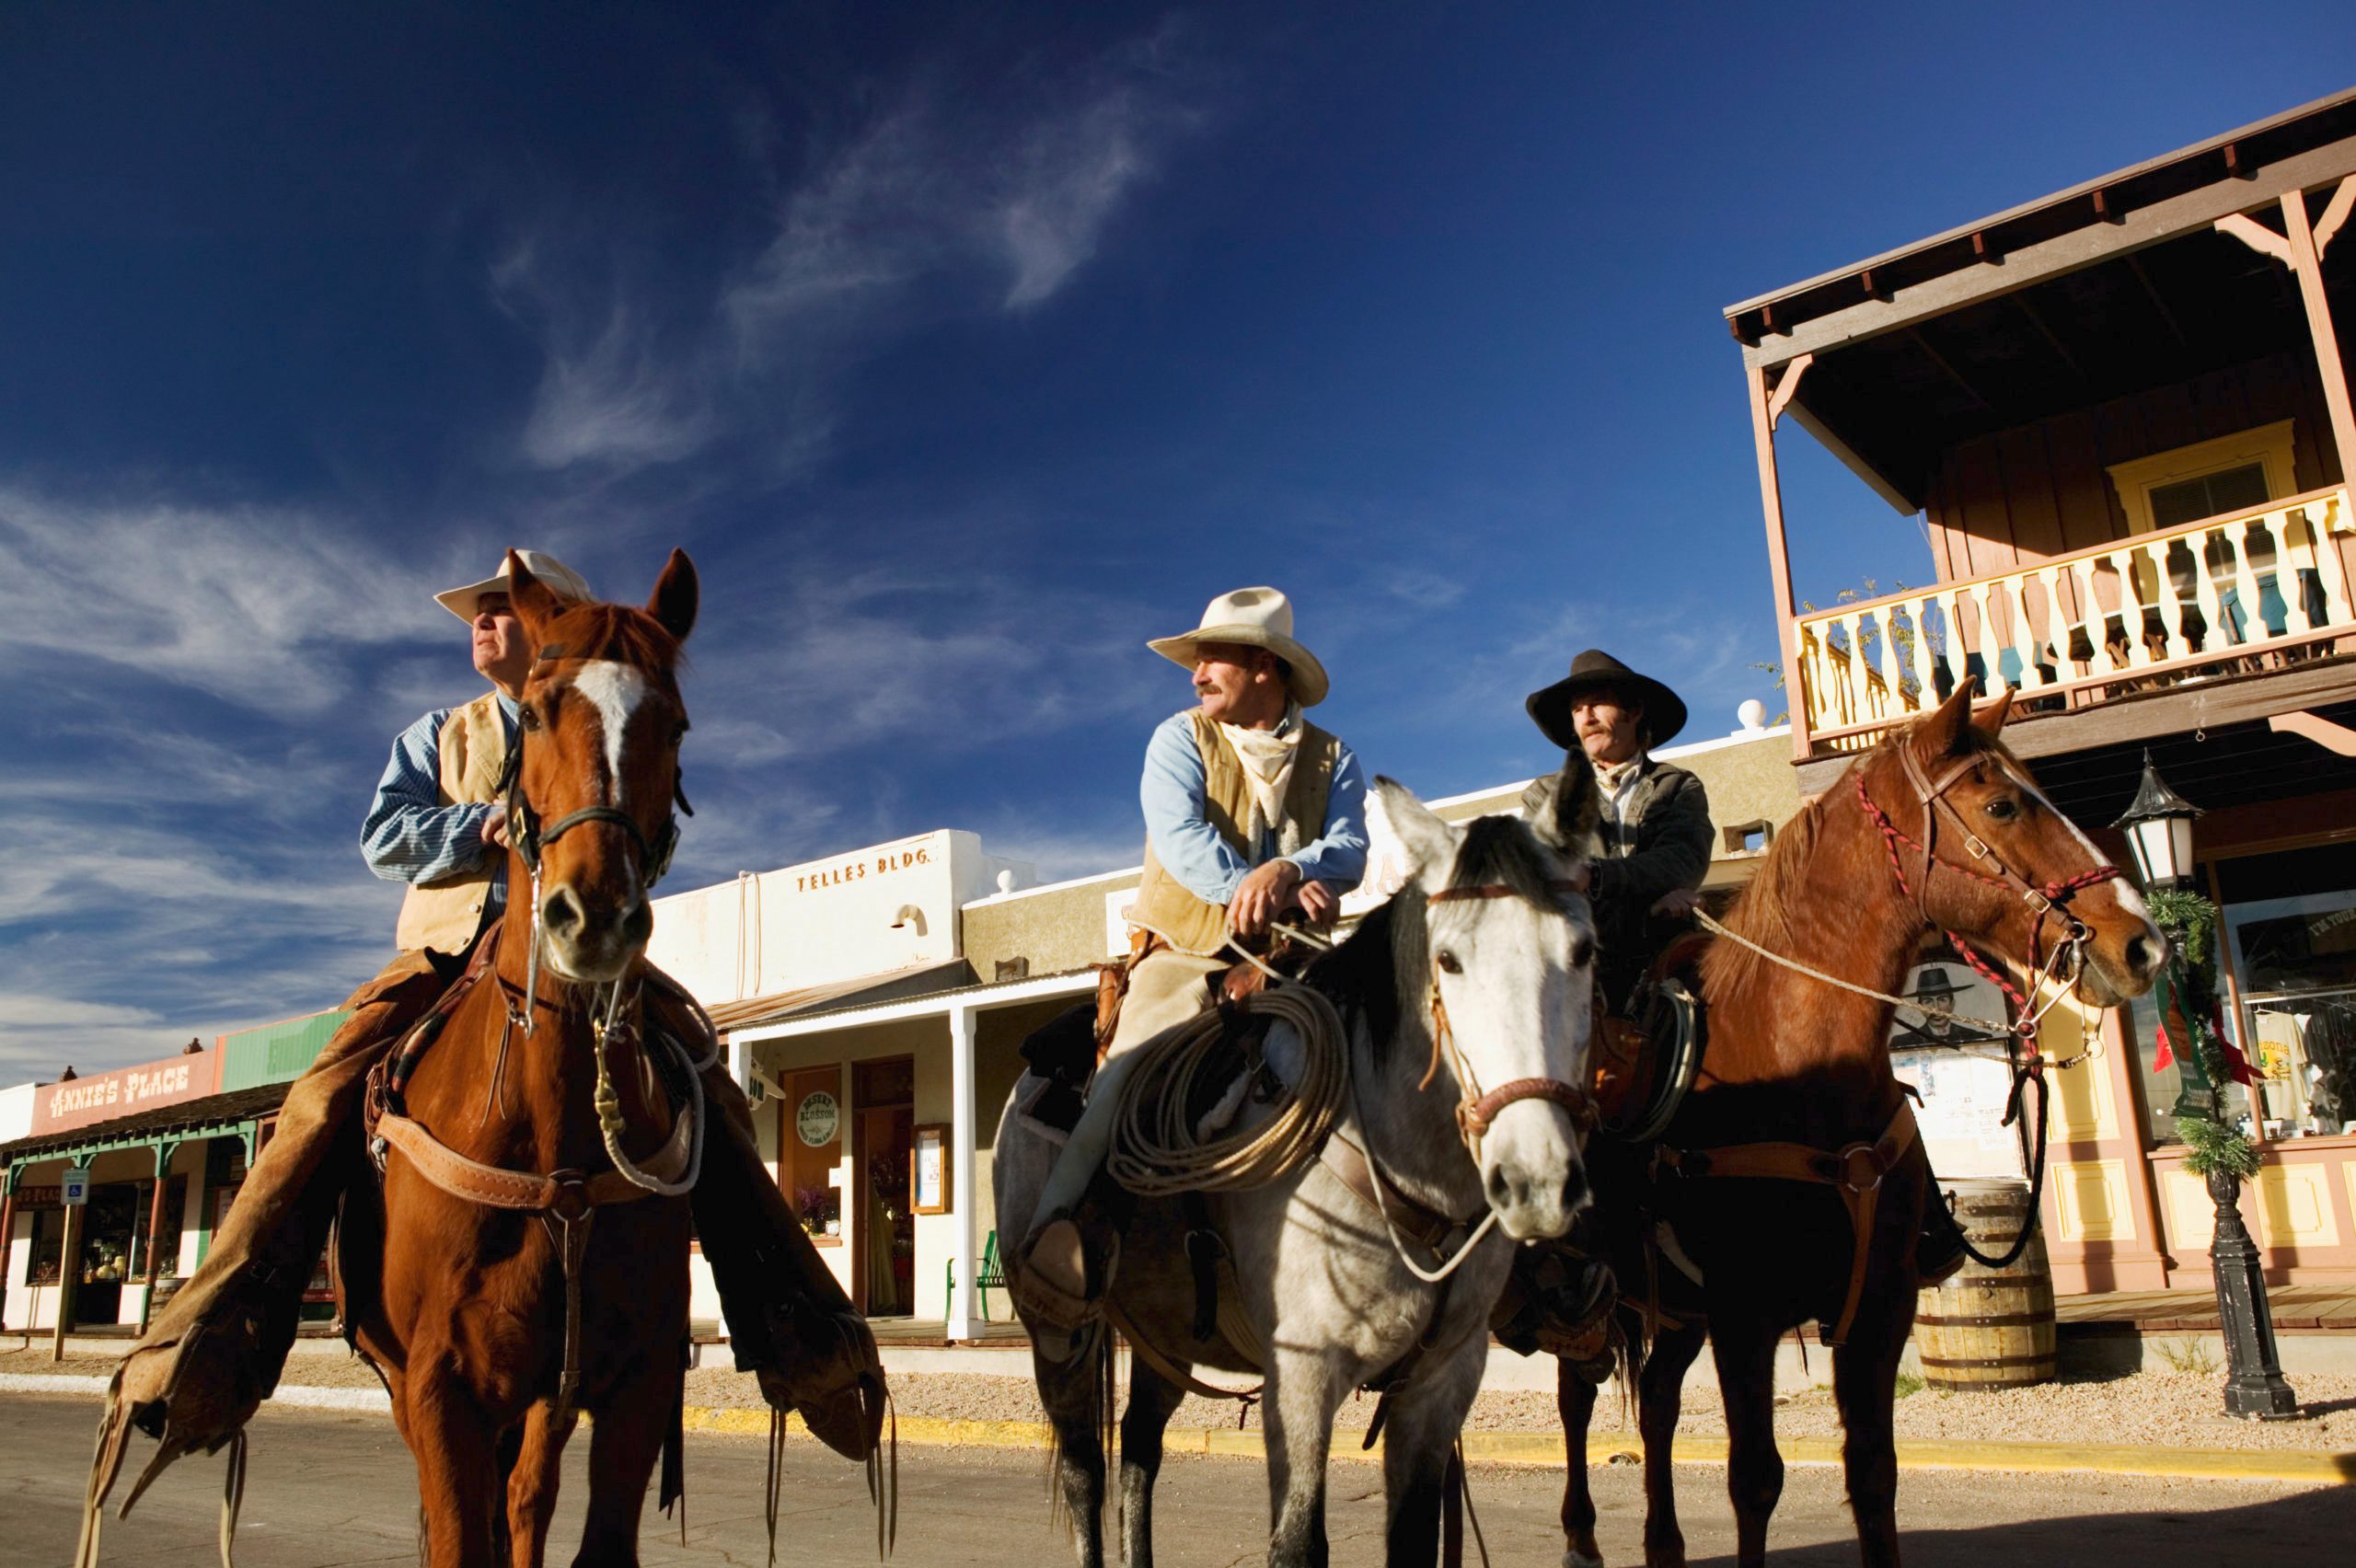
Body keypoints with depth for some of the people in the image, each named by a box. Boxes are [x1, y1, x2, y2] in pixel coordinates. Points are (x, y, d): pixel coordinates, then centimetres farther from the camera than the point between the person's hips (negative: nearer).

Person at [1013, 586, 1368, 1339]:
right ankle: (1061, 1227, -29)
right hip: (1185, 951, -2)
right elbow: (1183, 841, -10)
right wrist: (1267, 896, -23)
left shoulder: (1333, 759, 13)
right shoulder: (1180, 739, 7)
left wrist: (1289, 870, -26)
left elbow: (1349, 852, -4)